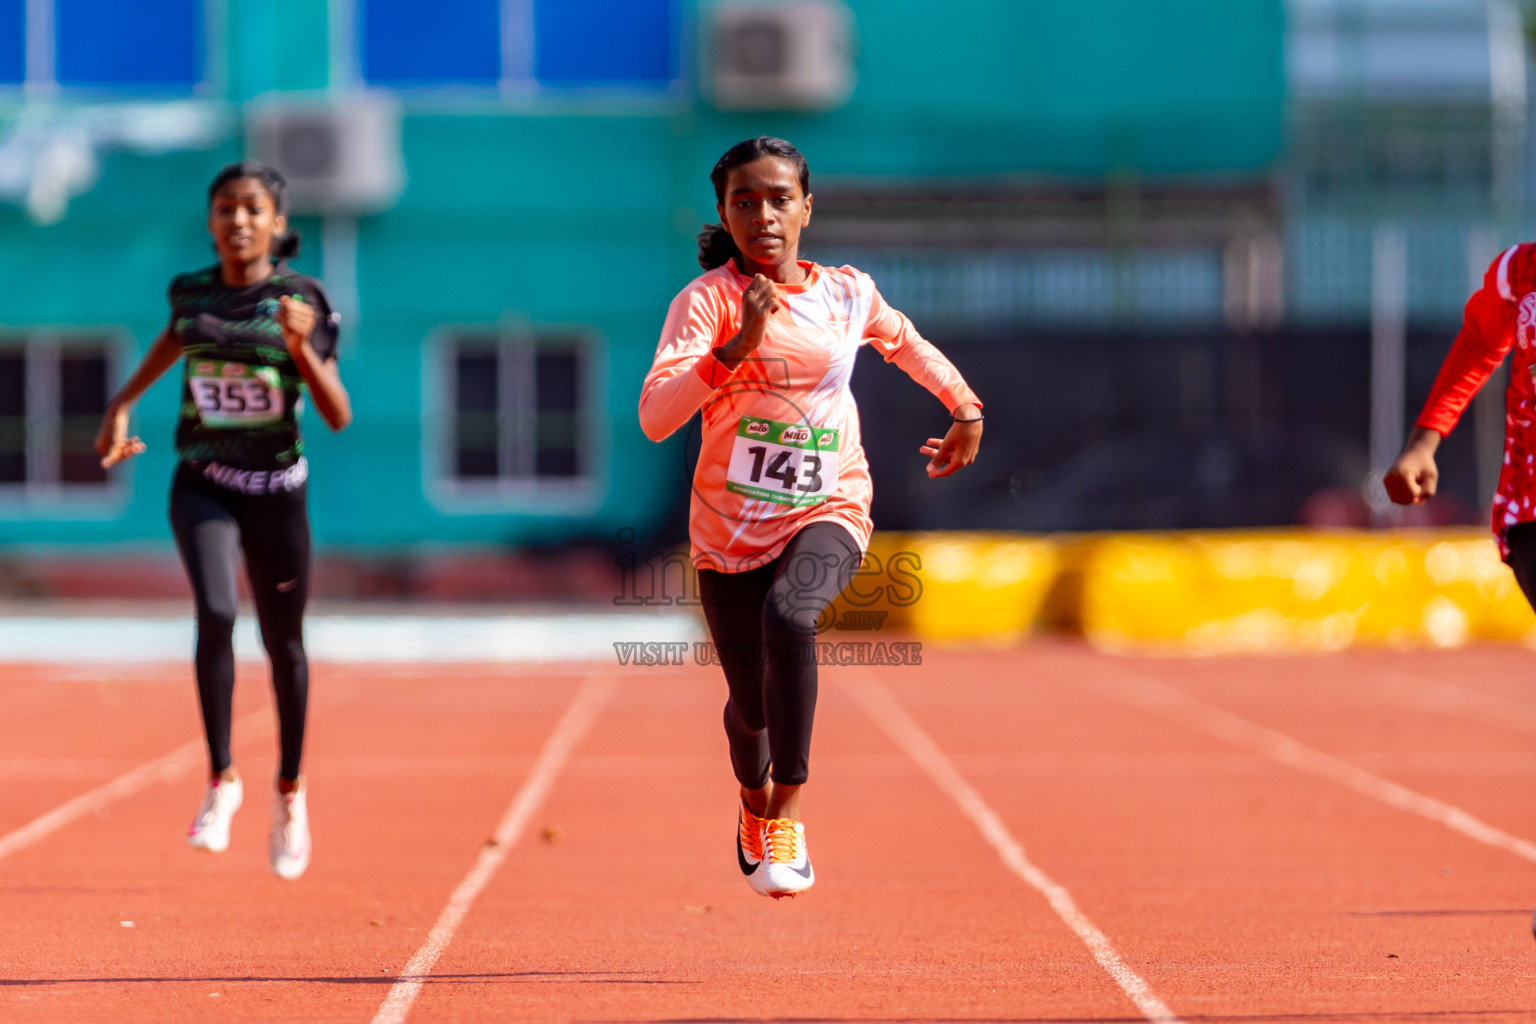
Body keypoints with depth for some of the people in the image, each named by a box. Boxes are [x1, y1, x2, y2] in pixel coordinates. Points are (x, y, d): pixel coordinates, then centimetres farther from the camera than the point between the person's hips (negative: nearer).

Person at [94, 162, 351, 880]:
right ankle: (221, 780, -13)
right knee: (215, 615, -24)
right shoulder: (192, 293, 0)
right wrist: (121, 405, 18)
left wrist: (301, 349, -25)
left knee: (283, 644, 11)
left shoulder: (302, 301, -7)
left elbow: (339, 417, -11)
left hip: (276, 490, 0)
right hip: (202, 487, 1)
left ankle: (290, 788, 33)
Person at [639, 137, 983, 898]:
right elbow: (655, 418, -23)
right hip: (729, 526, 0)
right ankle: (755, 802, 44)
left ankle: (787, 810, -23)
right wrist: (737, 345, -31)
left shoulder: (848, 295, 2)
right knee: (751, 702, 7)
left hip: (828, 513, 0)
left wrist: (966, 410, 25)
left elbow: (906, 342, 27)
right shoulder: (708, 299, -9)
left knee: (789, 615, -33)